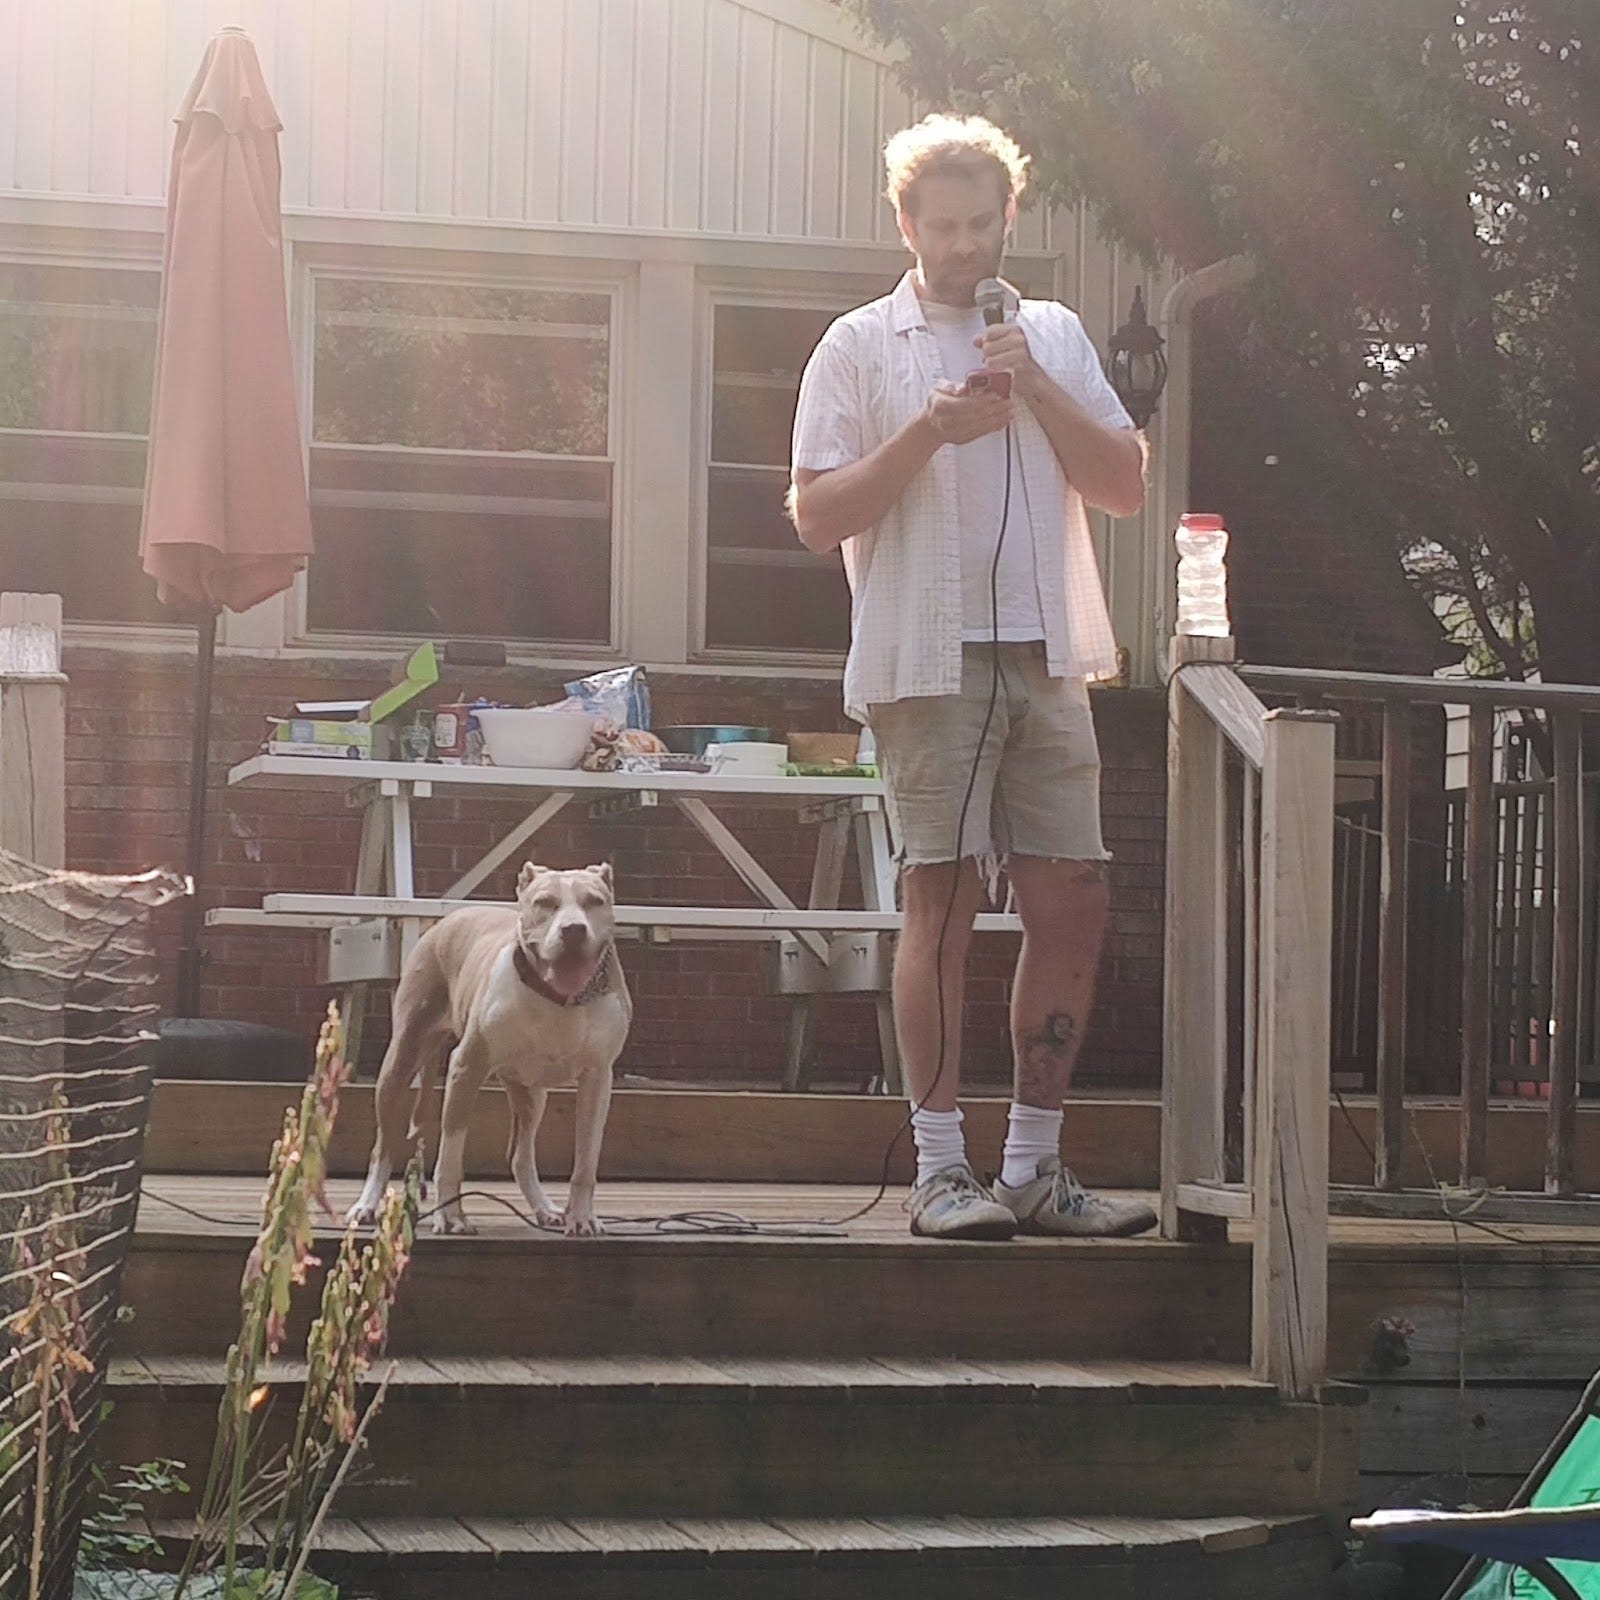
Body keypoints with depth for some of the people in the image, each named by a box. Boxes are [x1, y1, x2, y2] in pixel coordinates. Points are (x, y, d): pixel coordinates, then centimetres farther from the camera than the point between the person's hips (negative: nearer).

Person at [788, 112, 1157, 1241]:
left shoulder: (1055, 336, 17)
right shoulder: (862, 346, 6)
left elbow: (1126, 487, 9)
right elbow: (817, 514, -1)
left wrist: (1040, 391, -4)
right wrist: (927, 432, -13)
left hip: (1047, 661, 4)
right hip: (929, 662, -4)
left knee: (1073, 906, 1)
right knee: (945, 902, -7)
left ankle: (1036, 1168, 9)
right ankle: (942, 1169, -3)